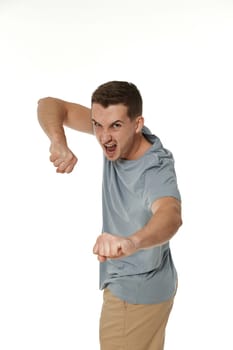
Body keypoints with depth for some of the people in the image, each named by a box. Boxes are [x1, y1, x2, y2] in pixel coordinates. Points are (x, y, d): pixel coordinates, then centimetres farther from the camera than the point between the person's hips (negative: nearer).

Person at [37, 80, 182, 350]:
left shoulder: (157, 171, -33)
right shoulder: (118, 137, -13)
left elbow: (171, 216, -55)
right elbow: (51, 105, -11)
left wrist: (132, 242, -77)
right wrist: (58, 141, -34)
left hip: (136, 294, -7)